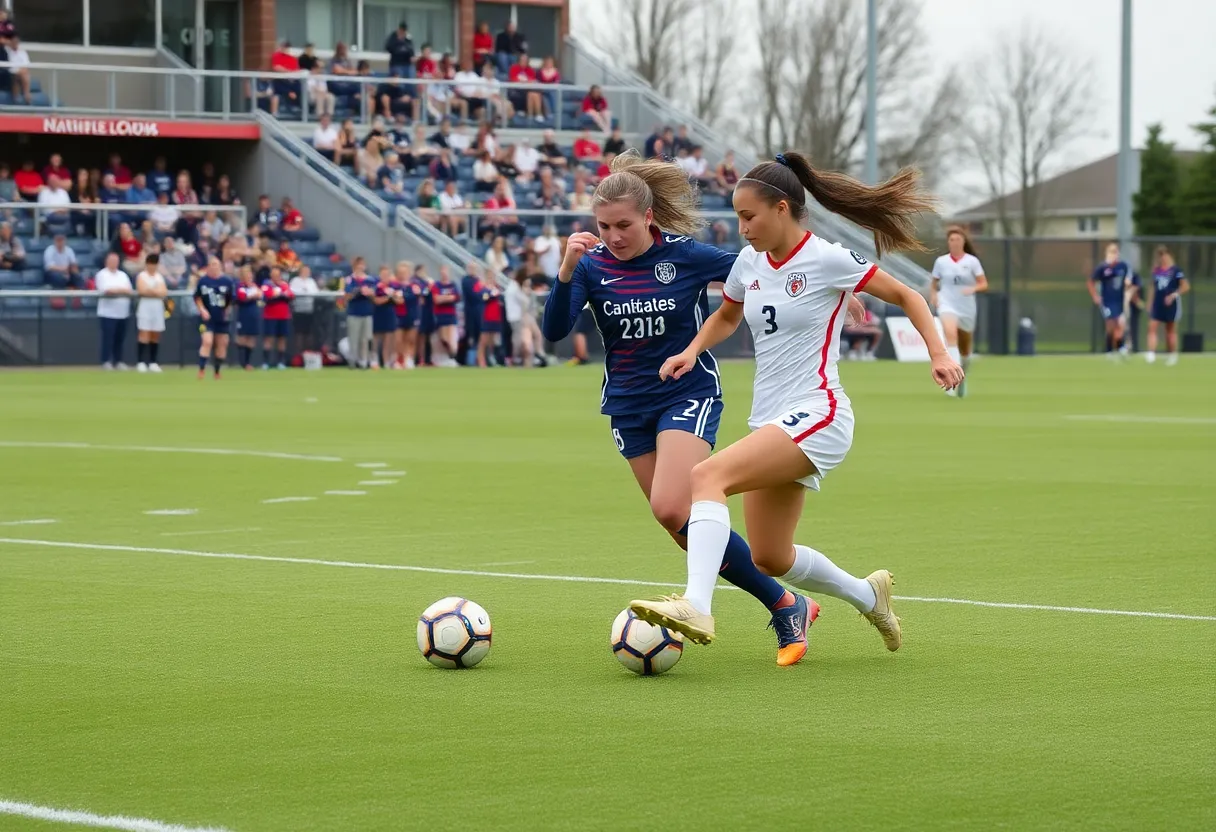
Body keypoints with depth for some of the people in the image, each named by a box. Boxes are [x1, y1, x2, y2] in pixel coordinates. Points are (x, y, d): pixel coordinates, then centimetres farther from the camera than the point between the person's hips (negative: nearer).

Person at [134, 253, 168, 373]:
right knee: (144, 335, -10)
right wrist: (156, 291, -8)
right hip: (145, 306, -5)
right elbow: (142, 291, -14)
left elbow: (164, 292, 4)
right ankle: (141, 362, -12)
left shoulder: (160, 277, 16)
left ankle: (153, 362, 8)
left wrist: (150, 291, -9)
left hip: (158, 308, 5)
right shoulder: (141, 276, 1)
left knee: (156, 336, 4)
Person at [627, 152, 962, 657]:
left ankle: (696, 608, -42)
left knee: (707, 476, -29)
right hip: (770, 421, 8)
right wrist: (692, 351, 8)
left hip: (816, 416, -8)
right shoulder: (749, 263, 10)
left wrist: (939, 354, -12)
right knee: (769, 559, 12)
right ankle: (868, 596, 36)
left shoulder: (827, 260, -10)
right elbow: (726, 316, 29)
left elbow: (905, 297, 1)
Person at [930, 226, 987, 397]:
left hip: (967, 309, 2)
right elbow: (934, 284, 15)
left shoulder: (972, 261, 0)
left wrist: (973, 288, -22)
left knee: (965, 350, 13)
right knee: (951, 334, -31)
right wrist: (933, 295, -5)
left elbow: (984, 284, -2)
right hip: (947, 305, -2)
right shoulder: (941, 261, 3)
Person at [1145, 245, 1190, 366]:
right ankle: (1151, 353, -15)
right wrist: (1150, 302, 11)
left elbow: (1186, 286, -9)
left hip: (1171, 303, -5)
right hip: (1157, 302, 5)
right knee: (1152, 327, -9)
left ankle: (1173, 355, 19)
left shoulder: (1175, 270, -9)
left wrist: (1174, 295, -18)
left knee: (1171, 330, 6)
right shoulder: (1156, 270, 7)